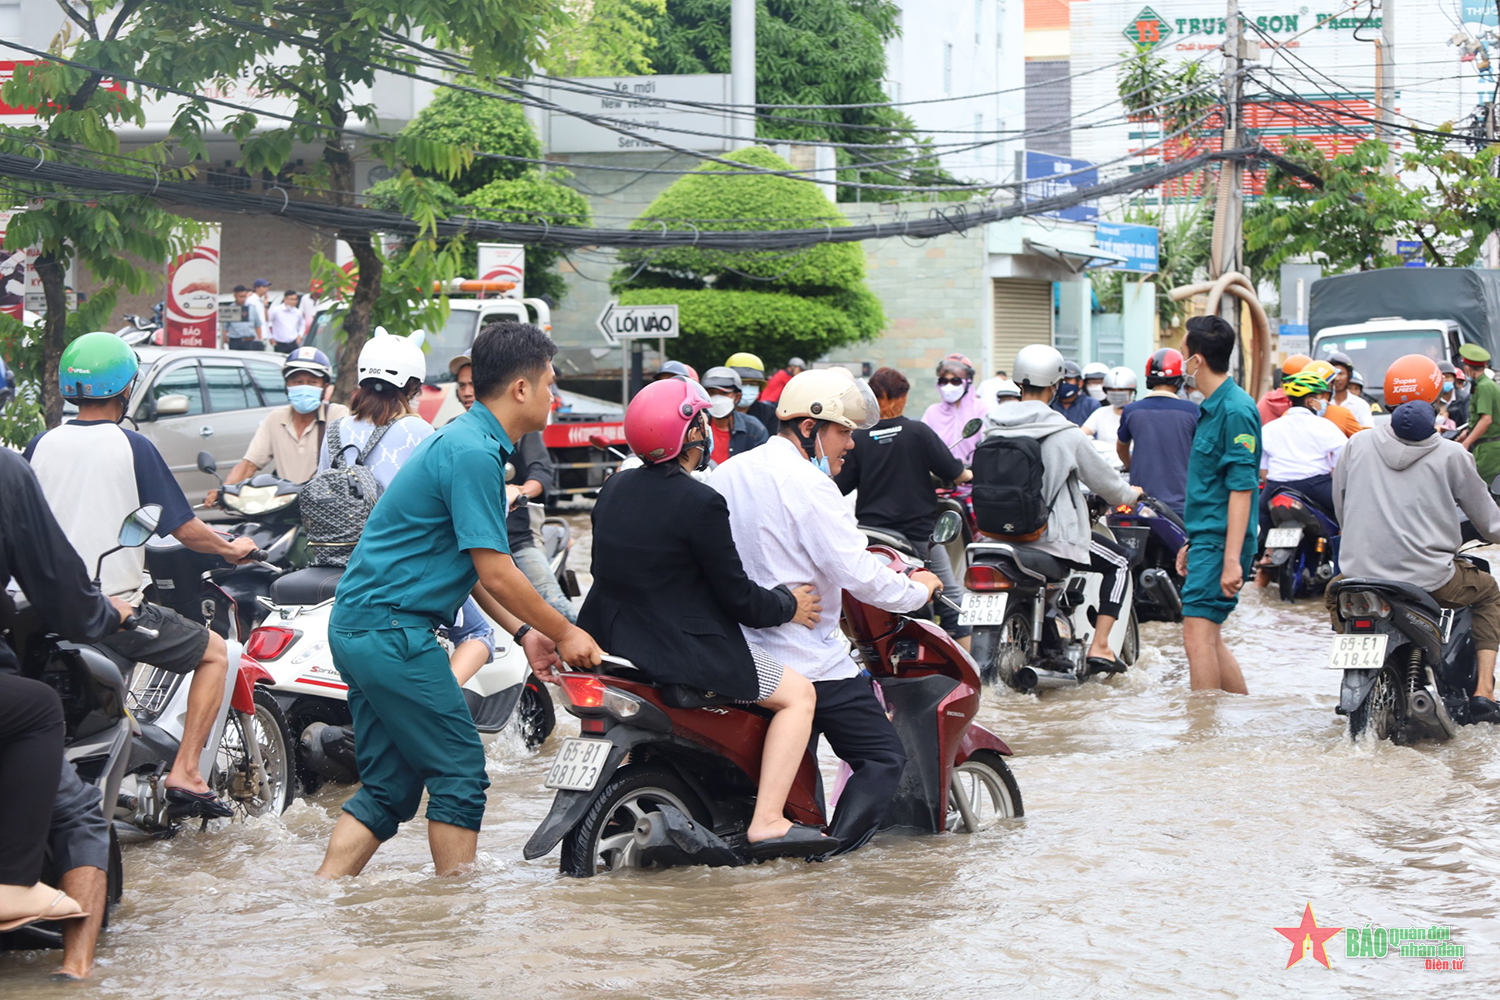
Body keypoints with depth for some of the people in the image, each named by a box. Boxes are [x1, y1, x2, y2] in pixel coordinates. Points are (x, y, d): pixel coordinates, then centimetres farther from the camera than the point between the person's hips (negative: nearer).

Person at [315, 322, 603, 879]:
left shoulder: (462, 440, 17)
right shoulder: (475, 453, -16)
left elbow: (469, 564, 22)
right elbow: (495, 573, -16)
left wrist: (524, 632, 16)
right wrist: (564, 634, -5)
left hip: (357, 625, 10)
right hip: (394, 630, -10)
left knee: (390, 788, 11)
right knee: (460, 776, -2)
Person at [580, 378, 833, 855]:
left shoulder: (614, 488, 6)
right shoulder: (700, 503, -18)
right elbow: (738, 600, -13)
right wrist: (789, 606, 5)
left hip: (610, 637, 9)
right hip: (678, 650, -9)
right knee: (798, 694, 2)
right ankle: (767, 823, -9)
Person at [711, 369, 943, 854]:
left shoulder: (725, 474, 9)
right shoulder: (807, 485, -16)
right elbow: (859, 575, -19)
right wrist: (917, 589, -2)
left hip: (736, 652, 8)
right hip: (807, 660, -8)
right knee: (884, 758, -1)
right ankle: (833, 849, -16)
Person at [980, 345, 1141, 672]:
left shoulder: (992, 429, 1)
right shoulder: (1065, 434, -13)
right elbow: (1103, 481, -2)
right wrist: (1129, 495, 21)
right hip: (1052, 534, -6)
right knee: (1119, 562, 15)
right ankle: (1099, 647, 5)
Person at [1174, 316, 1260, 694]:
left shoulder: (1236, 410, -15)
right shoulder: (1212, 407, 16)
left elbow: (1241, 489, -20)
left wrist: (1232, 559, -24)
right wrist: (1191, 543, 26)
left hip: (1221, 542, -11)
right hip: (1206, 537, 11)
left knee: (1198, 633, -14)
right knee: (1209, 637, 13)